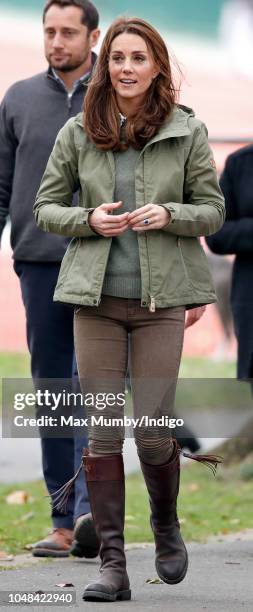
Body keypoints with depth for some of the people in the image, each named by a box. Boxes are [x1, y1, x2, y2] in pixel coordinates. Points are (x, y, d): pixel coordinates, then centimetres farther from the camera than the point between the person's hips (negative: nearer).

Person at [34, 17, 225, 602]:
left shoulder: (187, 131, 1)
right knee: (102, 431, -1)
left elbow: (213, 211, 6)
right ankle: (112, 564, 3)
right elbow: (45, 207, 10)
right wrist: (88, 219, -9)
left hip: (160, 297, -1)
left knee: (152, 430, -3)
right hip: (96, 296, 1)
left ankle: (166, 524, 27)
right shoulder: (77, 133, 4)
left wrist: (169, 214, -14)